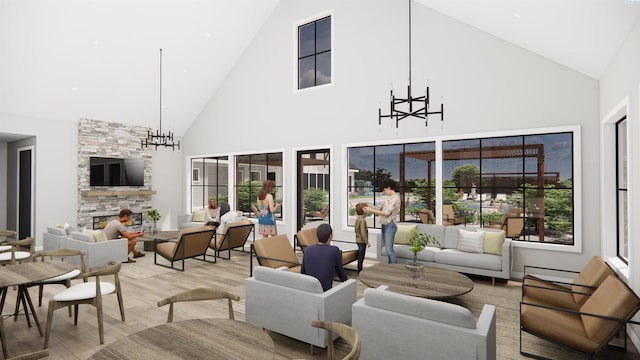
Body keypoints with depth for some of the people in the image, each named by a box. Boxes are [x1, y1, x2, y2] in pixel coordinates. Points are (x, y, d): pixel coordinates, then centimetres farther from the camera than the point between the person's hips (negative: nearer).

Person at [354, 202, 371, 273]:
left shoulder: (357, 219, 9)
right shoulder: (362, 220, -21)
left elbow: (355, 229, 19)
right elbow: (363, 233, -25)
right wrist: (367, 242, -20)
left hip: (358, 240, 10)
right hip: (362, 241, -10)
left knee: (360, 256, 17)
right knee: (361, 257, -1)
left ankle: (360, 271, 26)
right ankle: (360, 272, 7)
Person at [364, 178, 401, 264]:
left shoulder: (395, 198, -13)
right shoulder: (388, 197, 14)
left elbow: (387, 213, -20)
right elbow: (379, 208, 16)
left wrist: (371, 210, -19)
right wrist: (369, 206, -1)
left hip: (390, 225, -9)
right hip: (384, 225, 9)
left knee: (389, 250, -9)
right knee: (388, 249, 12)